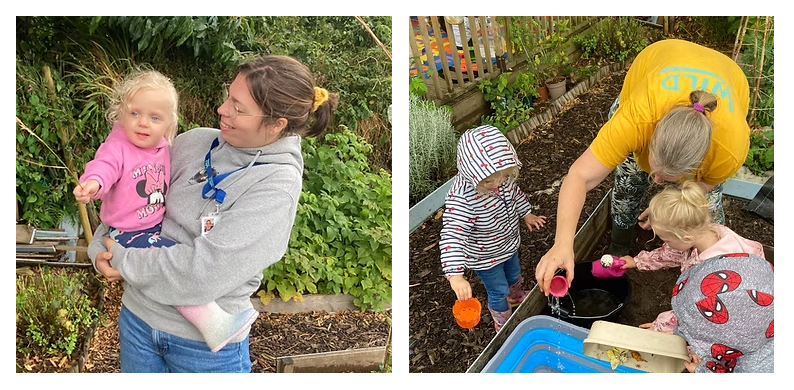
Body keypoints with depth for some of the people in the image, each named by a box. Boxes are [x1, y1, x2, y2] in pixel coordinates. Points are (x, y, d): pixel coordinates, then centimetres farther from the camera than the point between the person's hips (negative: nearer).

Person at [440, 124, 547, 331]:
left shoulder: (502, 176, -22)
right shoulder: (461, 198, -44)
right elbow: (452, 236, -48)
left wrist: (526, 214, 15)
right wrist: (456, 275, -57)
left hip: (508, 243, 6)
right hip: (485, 257, -6)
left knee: (514, 275, 33)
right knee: (499, 291, 19)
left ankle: (517, 298, 67)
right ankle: (505, 325, 49)